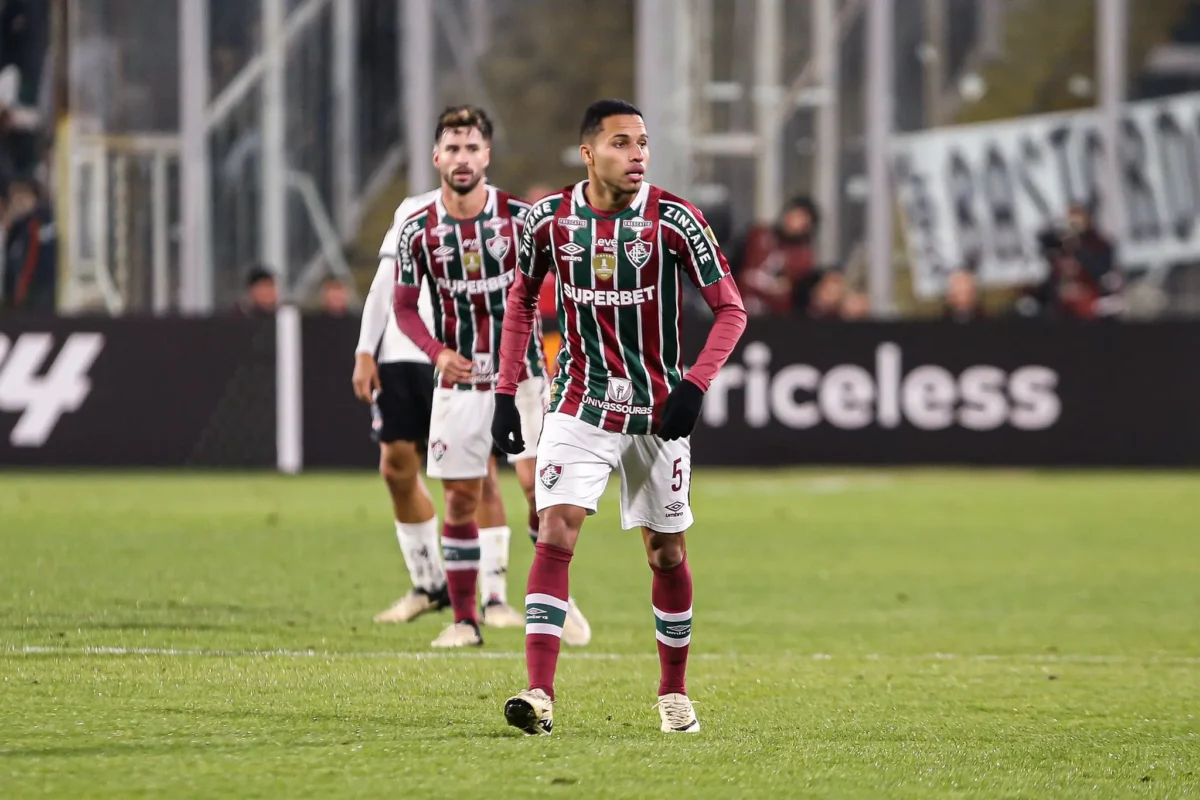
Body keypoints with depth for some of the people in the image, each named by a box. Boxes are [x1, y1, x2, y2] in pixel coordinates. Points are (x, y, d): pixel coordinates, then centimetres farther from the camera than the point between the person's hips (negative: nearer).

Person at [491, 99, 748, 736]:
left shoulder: (674, 222, -11)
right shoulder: (550, 219, -4)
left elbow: (730, 308, -5)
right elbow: (522, 300, 13)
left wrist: (694, 385, -18)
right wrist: (506, 390, 6)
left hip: (658, 413, 0)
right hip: (579, 407, 0)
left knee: (666, 552, 9)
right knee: (555, 534, -16)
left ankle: (673, 693, 26)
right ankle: (539, 694, -21)